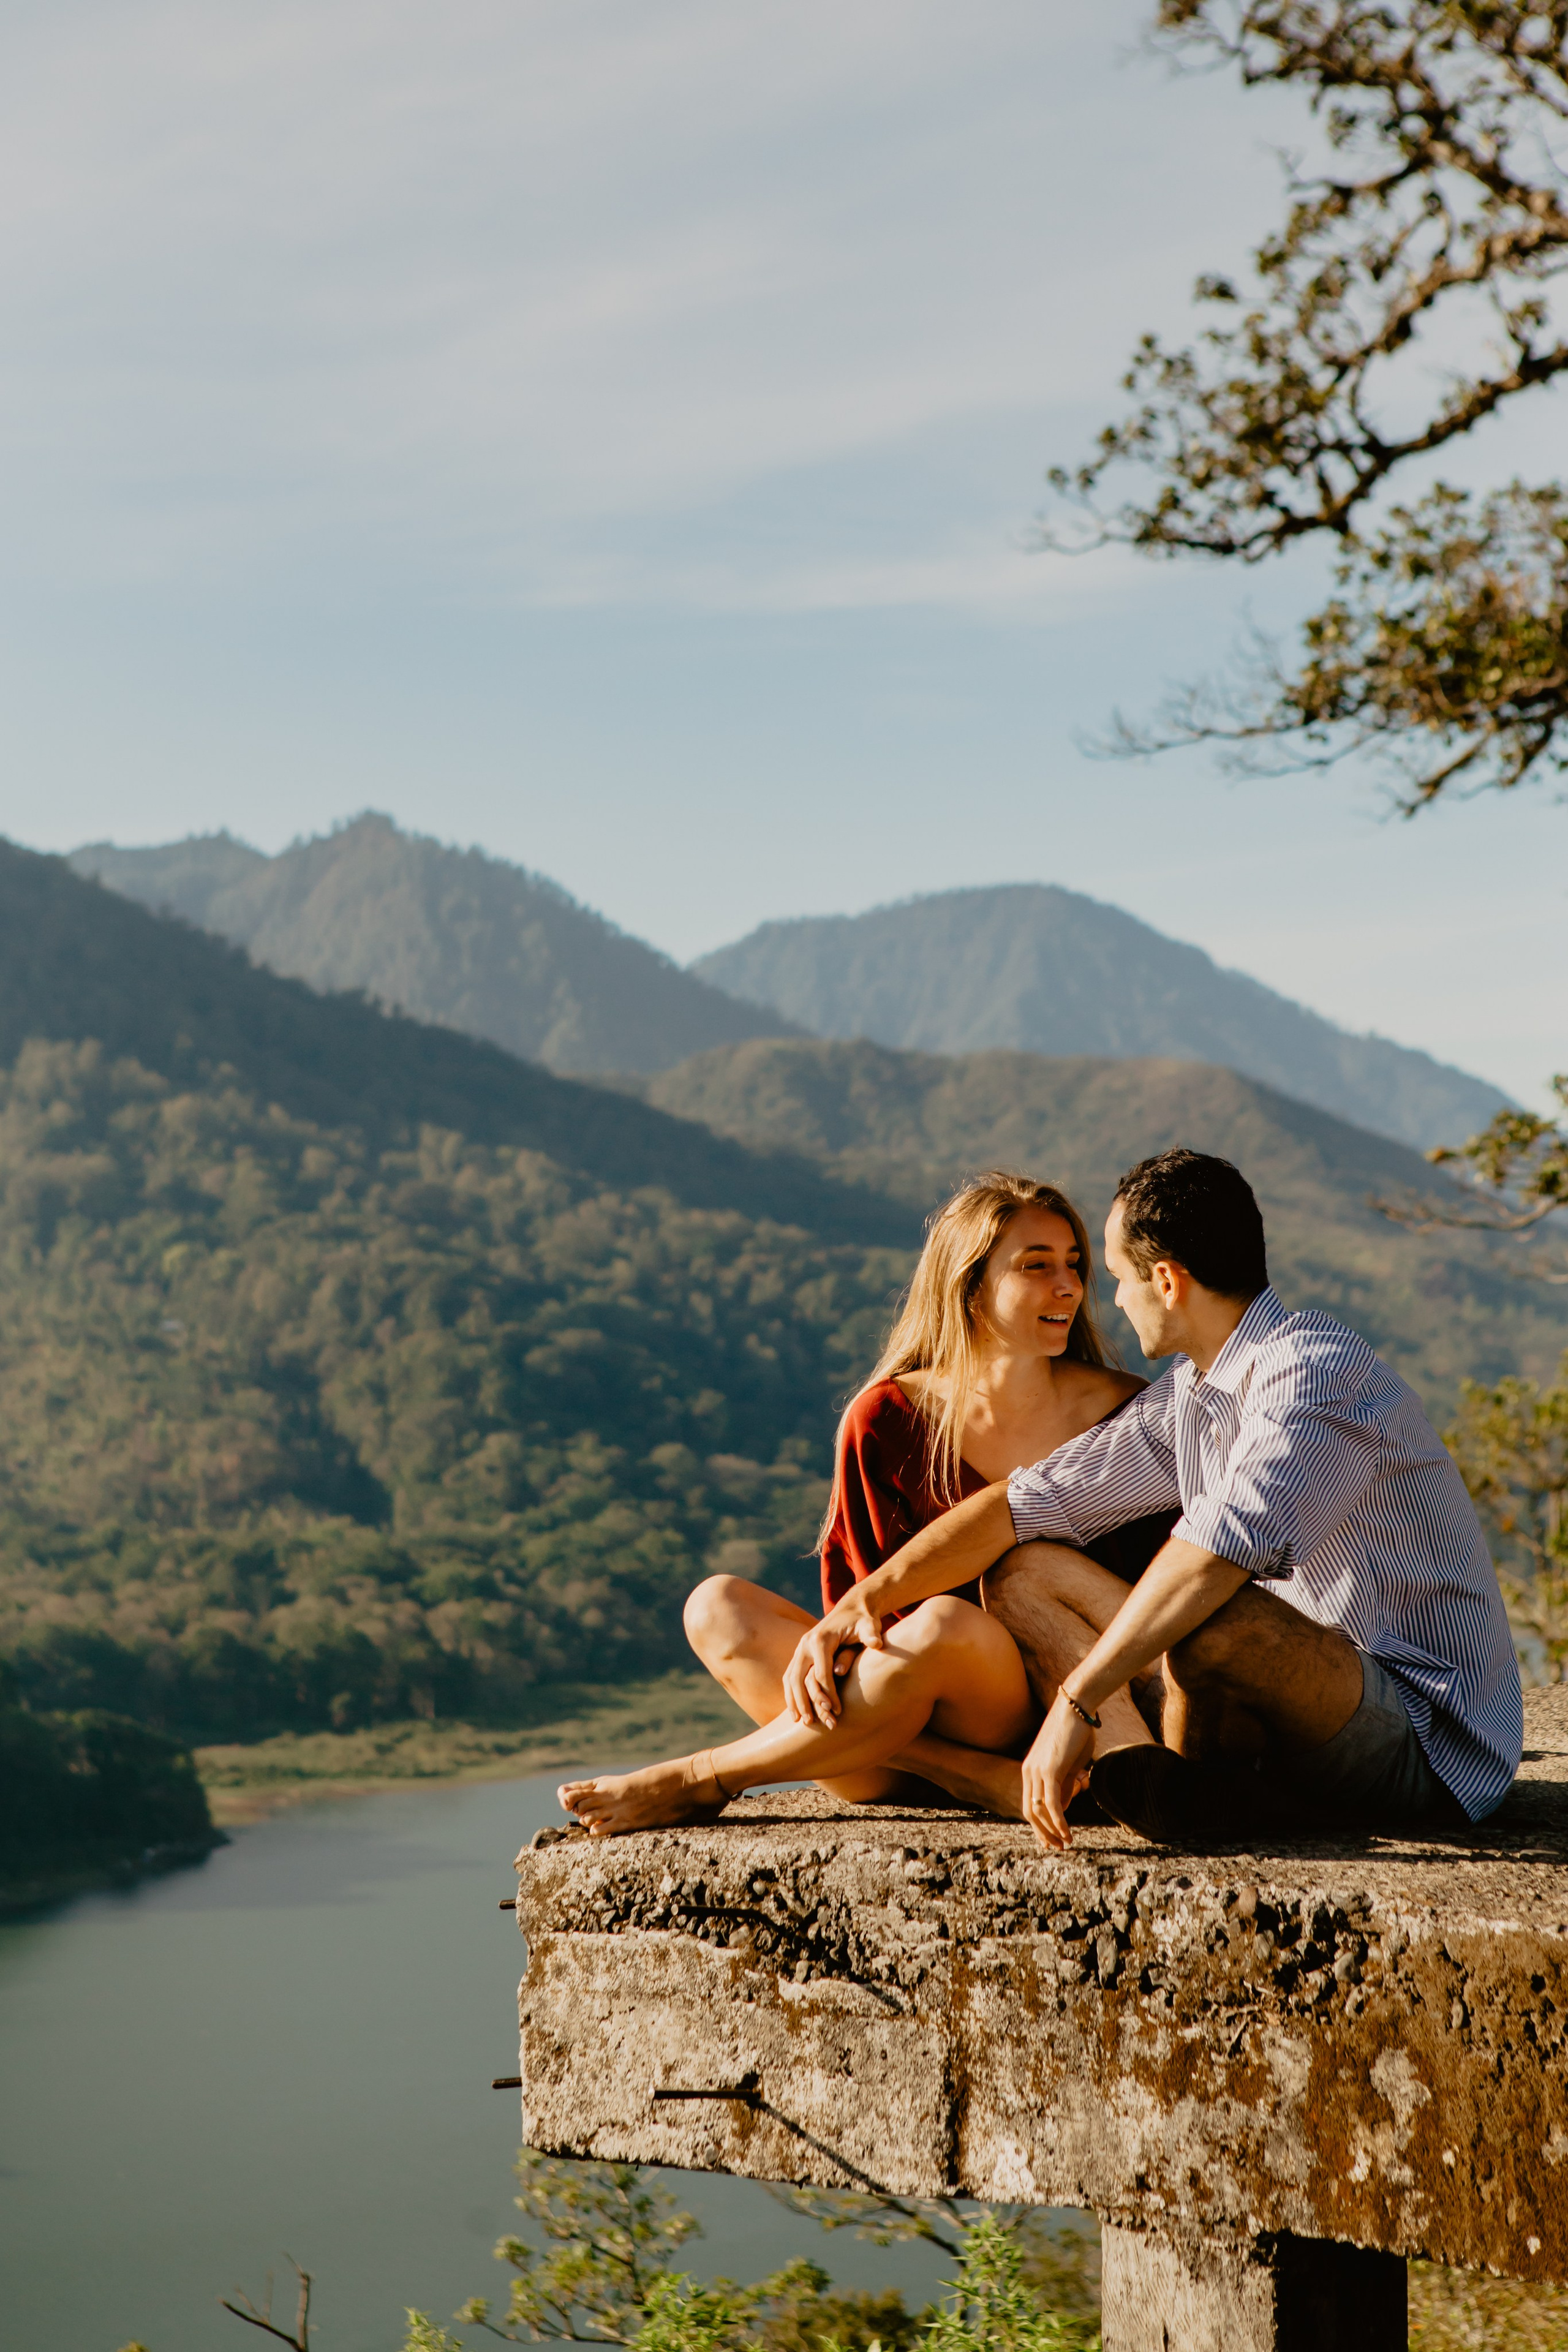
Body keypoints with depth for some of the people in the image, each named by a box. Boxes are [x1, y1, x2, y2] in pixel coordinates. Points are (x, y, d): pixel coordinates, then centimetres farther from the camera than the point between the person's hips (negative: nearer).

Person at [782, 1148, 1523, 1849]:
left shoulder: (1315, 1367, -19)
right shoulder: (1188, 1398, 10)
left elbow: (1225, 1545, -33)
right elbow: (1025, 1504, 11)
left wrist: (1077, 1703, -33)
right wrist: (862, 1602, 1)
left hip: (1432, 1745, -8)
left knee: (1205, 1614, -38)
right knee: (1022, 1572, 5)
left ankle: (1197, 1785, -8)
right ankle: (1135, 1767, -17)